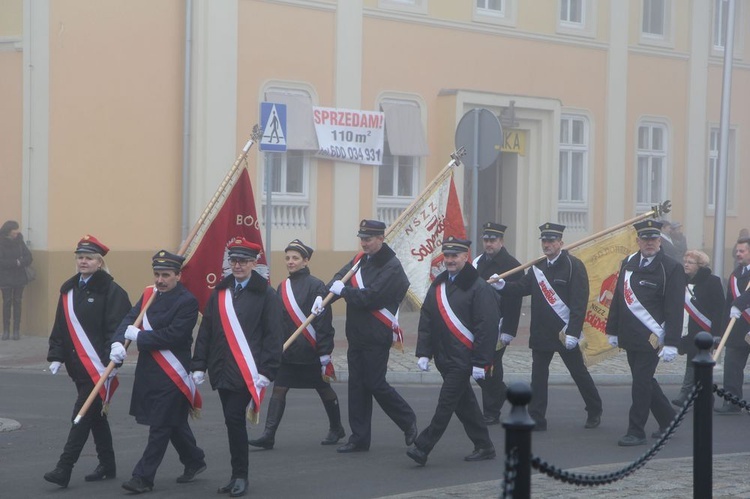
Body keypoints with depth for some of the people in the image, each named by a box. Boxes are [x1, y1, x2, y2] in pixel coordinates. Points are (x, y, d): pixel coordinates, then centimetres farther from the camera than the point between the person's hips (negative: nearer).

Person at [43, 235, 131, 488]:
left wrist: (110, 360, -19)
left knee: (84, 413, -9)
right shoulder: (68, 290, 11)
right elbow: (60, 326, 14)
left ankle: (64, 468, -9)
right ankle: (107, 465, 24)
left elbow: (117, 328, -13)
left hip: (98, 365, -7)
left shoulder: (111, 291, -10)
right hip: (77, 364, 7)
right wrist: (56, 356, 7)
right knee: (95, 414, 14)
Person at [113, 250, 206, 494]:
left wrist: (138, 336, -17)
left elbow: (173, 336, -22)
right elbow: (130, 319, 5)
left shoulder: (187, 301, -14)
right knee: (174, 421, 19)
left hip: (172, 374, -8)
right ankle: (194, 461, 36)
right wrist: (119, 341, -15)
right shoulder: (149, 294, 10)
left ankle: (144, 476, -1)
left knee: (160, 425, -4)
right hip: (148, 371, 8)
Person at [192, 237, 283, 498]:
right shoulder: (220, 292, 12)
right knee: (234, 421, 9)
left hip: (247, 372, -5)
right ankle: (238, 476, 17)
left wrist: (266, 372, -13)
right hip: (222, 370, 5)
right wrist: (199, 366, 8)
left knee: (234, 419, -12)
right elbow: (206, 330, 13)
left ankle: (240, 475, -1)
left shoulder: (266, 295, -3)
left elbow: (273, 336, -6)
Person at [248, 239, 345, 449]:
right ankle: (269, 435, -8)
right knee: (278, 389, -4)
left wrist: (325, 356, -14)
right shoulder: (282, 287, 9)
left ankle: (336, 429, 28)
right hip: (286, 352, 5)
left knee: (324, 389, 10)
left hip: (311, 353, -5)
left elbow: (323, 322, -12)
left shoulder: (316, 286, -10)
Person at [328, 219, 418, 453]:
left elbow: (372, 297, -23)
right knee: (357, 384, 8)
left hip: (376, 337, -8)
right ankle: (359, 439, 13)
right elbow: (339, 278, 7)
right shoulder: (360, 260, 11)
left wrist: (343, 291, -12)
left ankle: (408, 420, 17)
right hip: (357, 335, 8)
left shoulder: (391, 267, -14)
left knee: (376, 384, -5)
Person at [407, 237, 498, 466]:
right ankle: (484, 447, 23)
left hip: (463, 359, -7)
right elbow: (426, 319, 11)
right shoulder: (438, 284, 10)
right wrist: (423, 353, 4)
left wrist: (480, 362, -17)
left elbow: (487, 327, -13)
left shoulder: (479, 287, -10)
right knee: (464, 404, 13)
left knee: (446, 403, -7)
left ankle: (422, 448, -8)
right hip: (444, 358, 7)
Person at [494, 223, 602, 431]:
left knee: (579, 373, 7)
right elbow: (521, 287, 6)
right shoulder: (538, 267, 11)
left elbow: (579, 302, -16)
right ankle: (536, 419, 6)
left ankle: (595, 411, 25)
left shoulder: (574, 266, -10)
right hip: (541, 333, 6)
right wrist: (502, 286, -14)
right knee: (538, 375, 3)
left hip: (565, 332, -5)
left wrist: (573, 333, -21)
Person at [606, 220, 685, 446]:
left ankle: (636, 432, 2)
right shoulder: (628, 264, 10)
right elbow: (618, 298, 16)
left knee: (641, 383, -5)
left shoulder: (671, 268, -9)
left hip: (651, 338, -7)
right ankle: (668, 420, 30)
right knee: (645, 381, 15)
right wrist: (613, 331, 15)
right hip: (630, 337, 7)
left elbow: (675, 309, -12)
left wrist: (671, 343, -17)